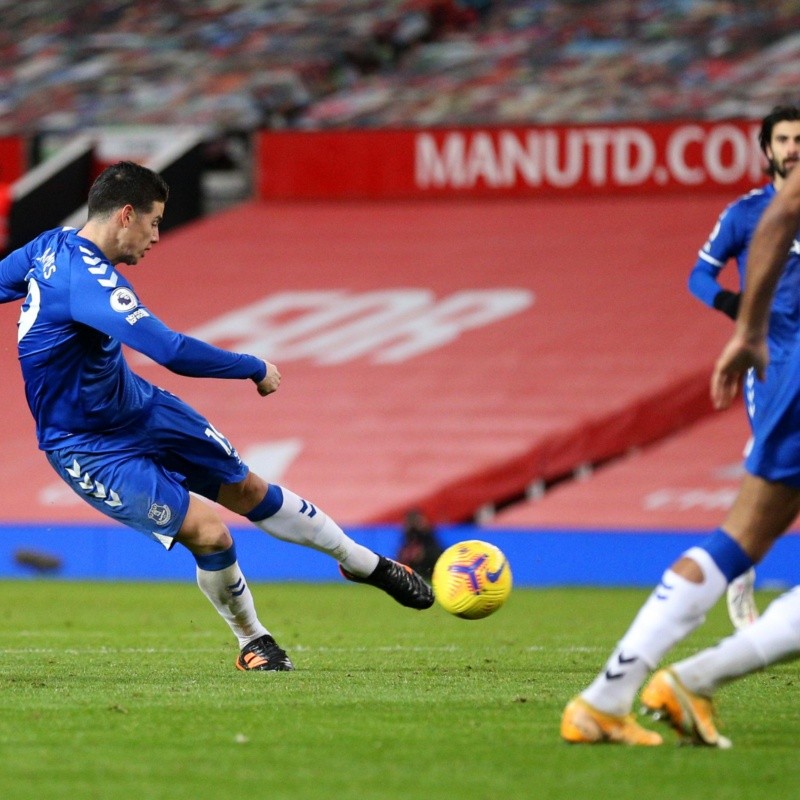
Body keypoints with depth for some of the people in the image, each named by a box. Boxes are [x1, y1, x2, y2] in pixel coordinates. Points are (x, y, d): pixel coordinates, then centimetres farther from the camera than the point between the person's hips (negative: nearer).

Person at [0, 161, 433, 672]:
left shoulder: (54, 245, -5)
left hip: (138, 406, 10)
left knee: (249, 490, 15)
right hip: (89, 450, -10)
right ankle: (253, 642, 11)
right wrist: (256, 370, -27)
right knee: (210, 533, -17)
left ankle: (366, 564, 30)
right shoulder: (86, 277, -35)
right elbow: (172, 351, -40)